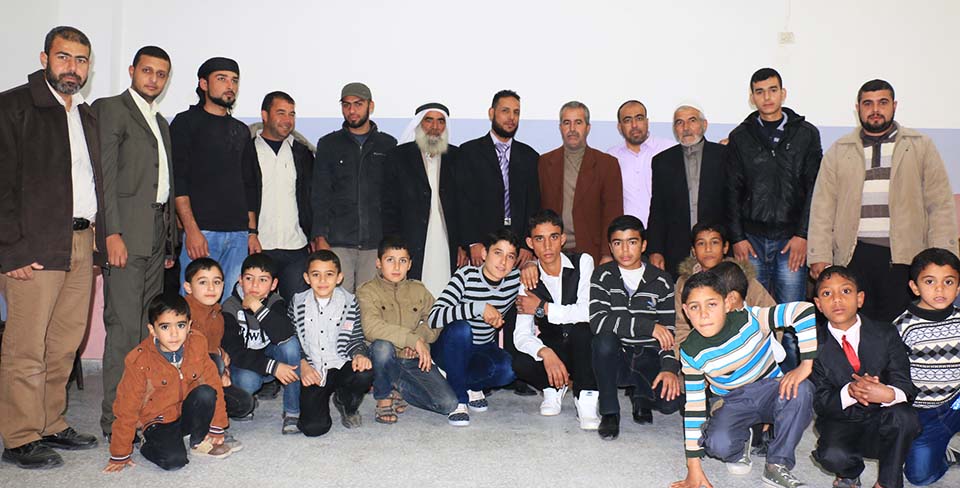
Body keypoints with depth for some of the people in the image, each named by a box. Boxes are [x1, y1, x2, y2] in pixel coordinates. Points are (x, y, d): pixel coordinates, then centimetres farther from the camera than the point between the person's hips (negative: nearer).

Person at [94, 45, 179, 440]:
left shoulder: (161, 123, 23)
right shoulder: (110, 109, 0)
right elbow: (104, 175, -10)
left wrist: (170, 239, 16)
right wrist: (112, 233, -18)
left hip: (157, 234, 7)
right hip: (126, 233, -7)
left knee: (148, 325, 8)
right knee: (124, 326, -8)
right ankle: (116, 419, -3)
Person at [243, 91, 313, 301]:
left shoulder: (302, 153, 14)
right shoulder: (247, 151, 4)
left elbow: (313, 199, 14)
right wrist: (249, 234, -11)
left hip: (296, 247, 3)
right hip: (258, 247, -2)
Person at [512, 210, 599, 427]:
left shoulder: (583, 262, -10)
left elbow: (588, 312, -25)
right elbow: (522, 335, -13)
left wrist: (543, 308, -19)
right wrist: (545, 353, -34)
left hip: (585, 350, -2)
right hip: (552, 351, 2)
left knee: (580, 327, -35)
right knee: (520, 364, -29)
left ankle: (585, 399, -20)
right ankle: (553, 387, 5)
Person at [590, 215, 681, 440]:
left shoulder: (661, 281, 3)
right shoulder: (603, 276, -1)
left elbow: (669, 331, 0)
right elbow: (597, 321, -18)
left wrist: (670, 368, -18)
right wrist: (648, 326, -22)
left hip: (648, 359, 1)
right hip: (615, 358, -1)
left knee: (672, 400, -26)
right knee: (605, 339, -34)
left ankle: (641, 394, 14)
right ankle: (609, 412, -13)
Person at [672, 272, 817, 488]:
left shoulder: (750, 320, -24)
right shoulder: (691, 352, -16)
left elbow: (804, 311, -29)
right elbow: (693, 405, -11)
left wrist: (805, 364, -32)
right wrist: (693, 466, -10)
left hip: (771, 389, 0)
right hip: (731, 401, 0)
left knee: (801, 391, -34)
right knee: (719, 444, -31)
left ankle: (778, 466, -14)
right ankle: (742, 439, 9)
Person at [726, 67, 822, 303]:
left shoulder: (807, 133, 8)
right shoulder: (740, 137, 9)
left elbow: (814, 188, 3)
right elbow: (732, 191, 5)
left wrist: (803, 235, -6)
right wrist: (737, 238, -3)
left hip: (792, 238, 0)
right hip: (751, 238, 1)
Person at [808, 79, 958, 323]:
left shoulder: (921, 147, 11)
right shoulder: (839, 151, 13)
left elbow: (940, 204, 6)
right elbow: (823, 206, 8)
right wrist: (820, 256, 0)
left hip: (905, 256, 0)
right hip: (854, 255, 1)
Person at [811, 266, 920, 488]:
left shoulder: (886, 335, -3)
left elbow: (906, 386, -10)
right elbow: (819, 401, -10)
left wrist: (888, 394, -35)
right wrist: (848, 393, -31)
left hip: (882, 420, 1)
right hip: (841, 423, -1)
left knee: (905, 417, -32)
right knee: (832, 456, -31)